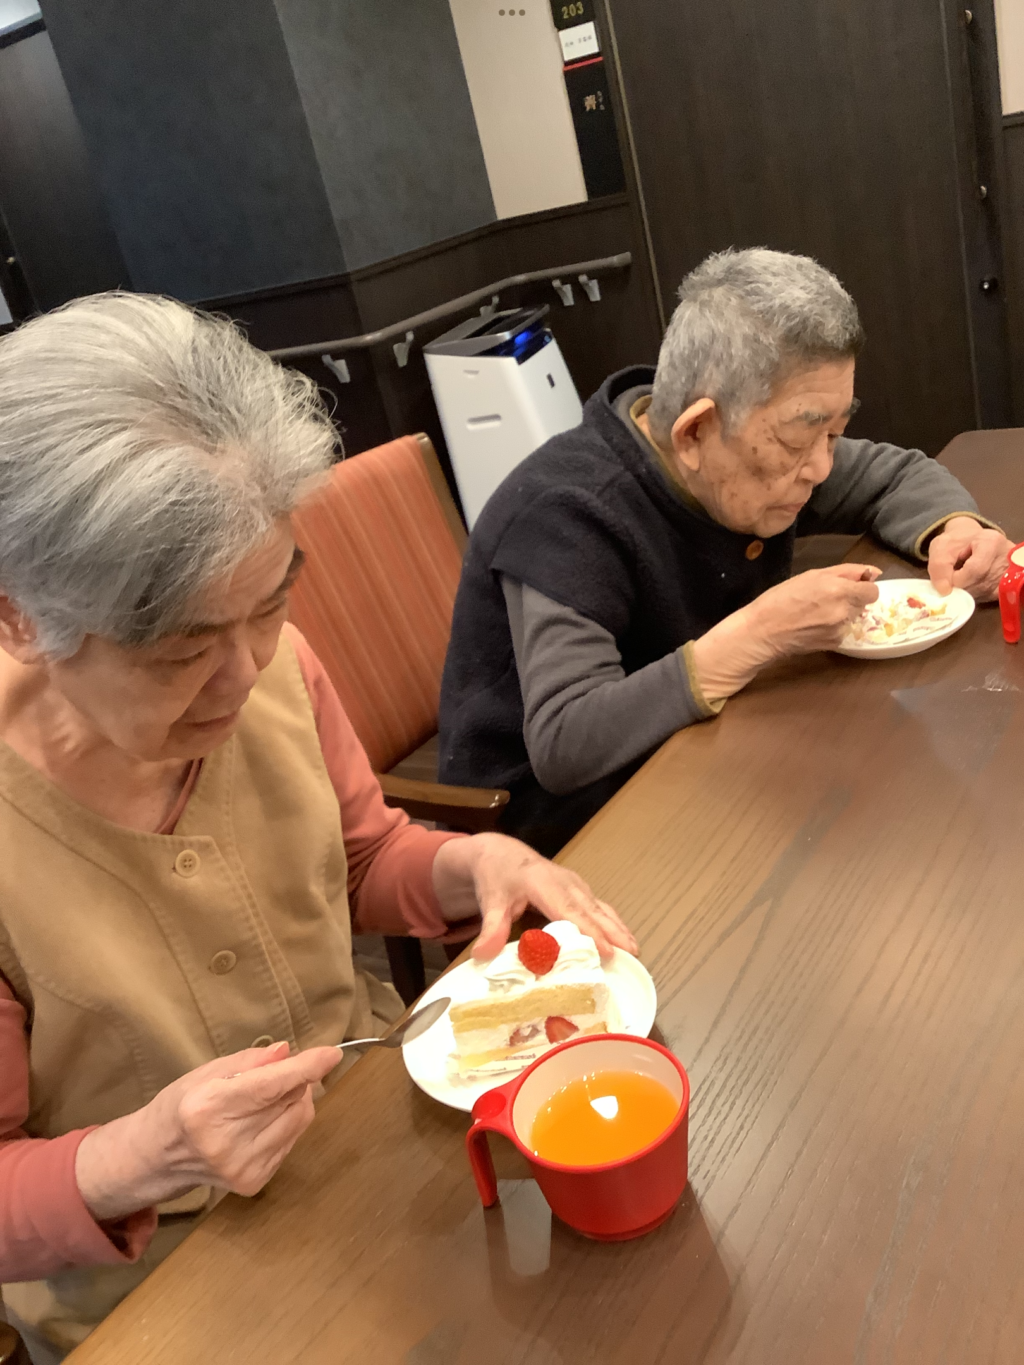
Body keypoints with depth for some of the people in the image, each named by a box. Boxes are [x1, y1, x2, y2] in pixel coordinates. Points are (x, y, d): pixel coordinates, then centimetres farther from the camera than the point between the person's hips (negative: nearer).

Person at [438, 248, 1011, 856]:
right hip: (556, 836, -7)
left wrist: (956, 528, -10)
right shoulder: (566, 514, -29)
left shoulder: (761, 457, -5)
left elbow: (893, 474, 13)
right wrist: (758, 635, -39)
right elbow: (565, 747, -38)